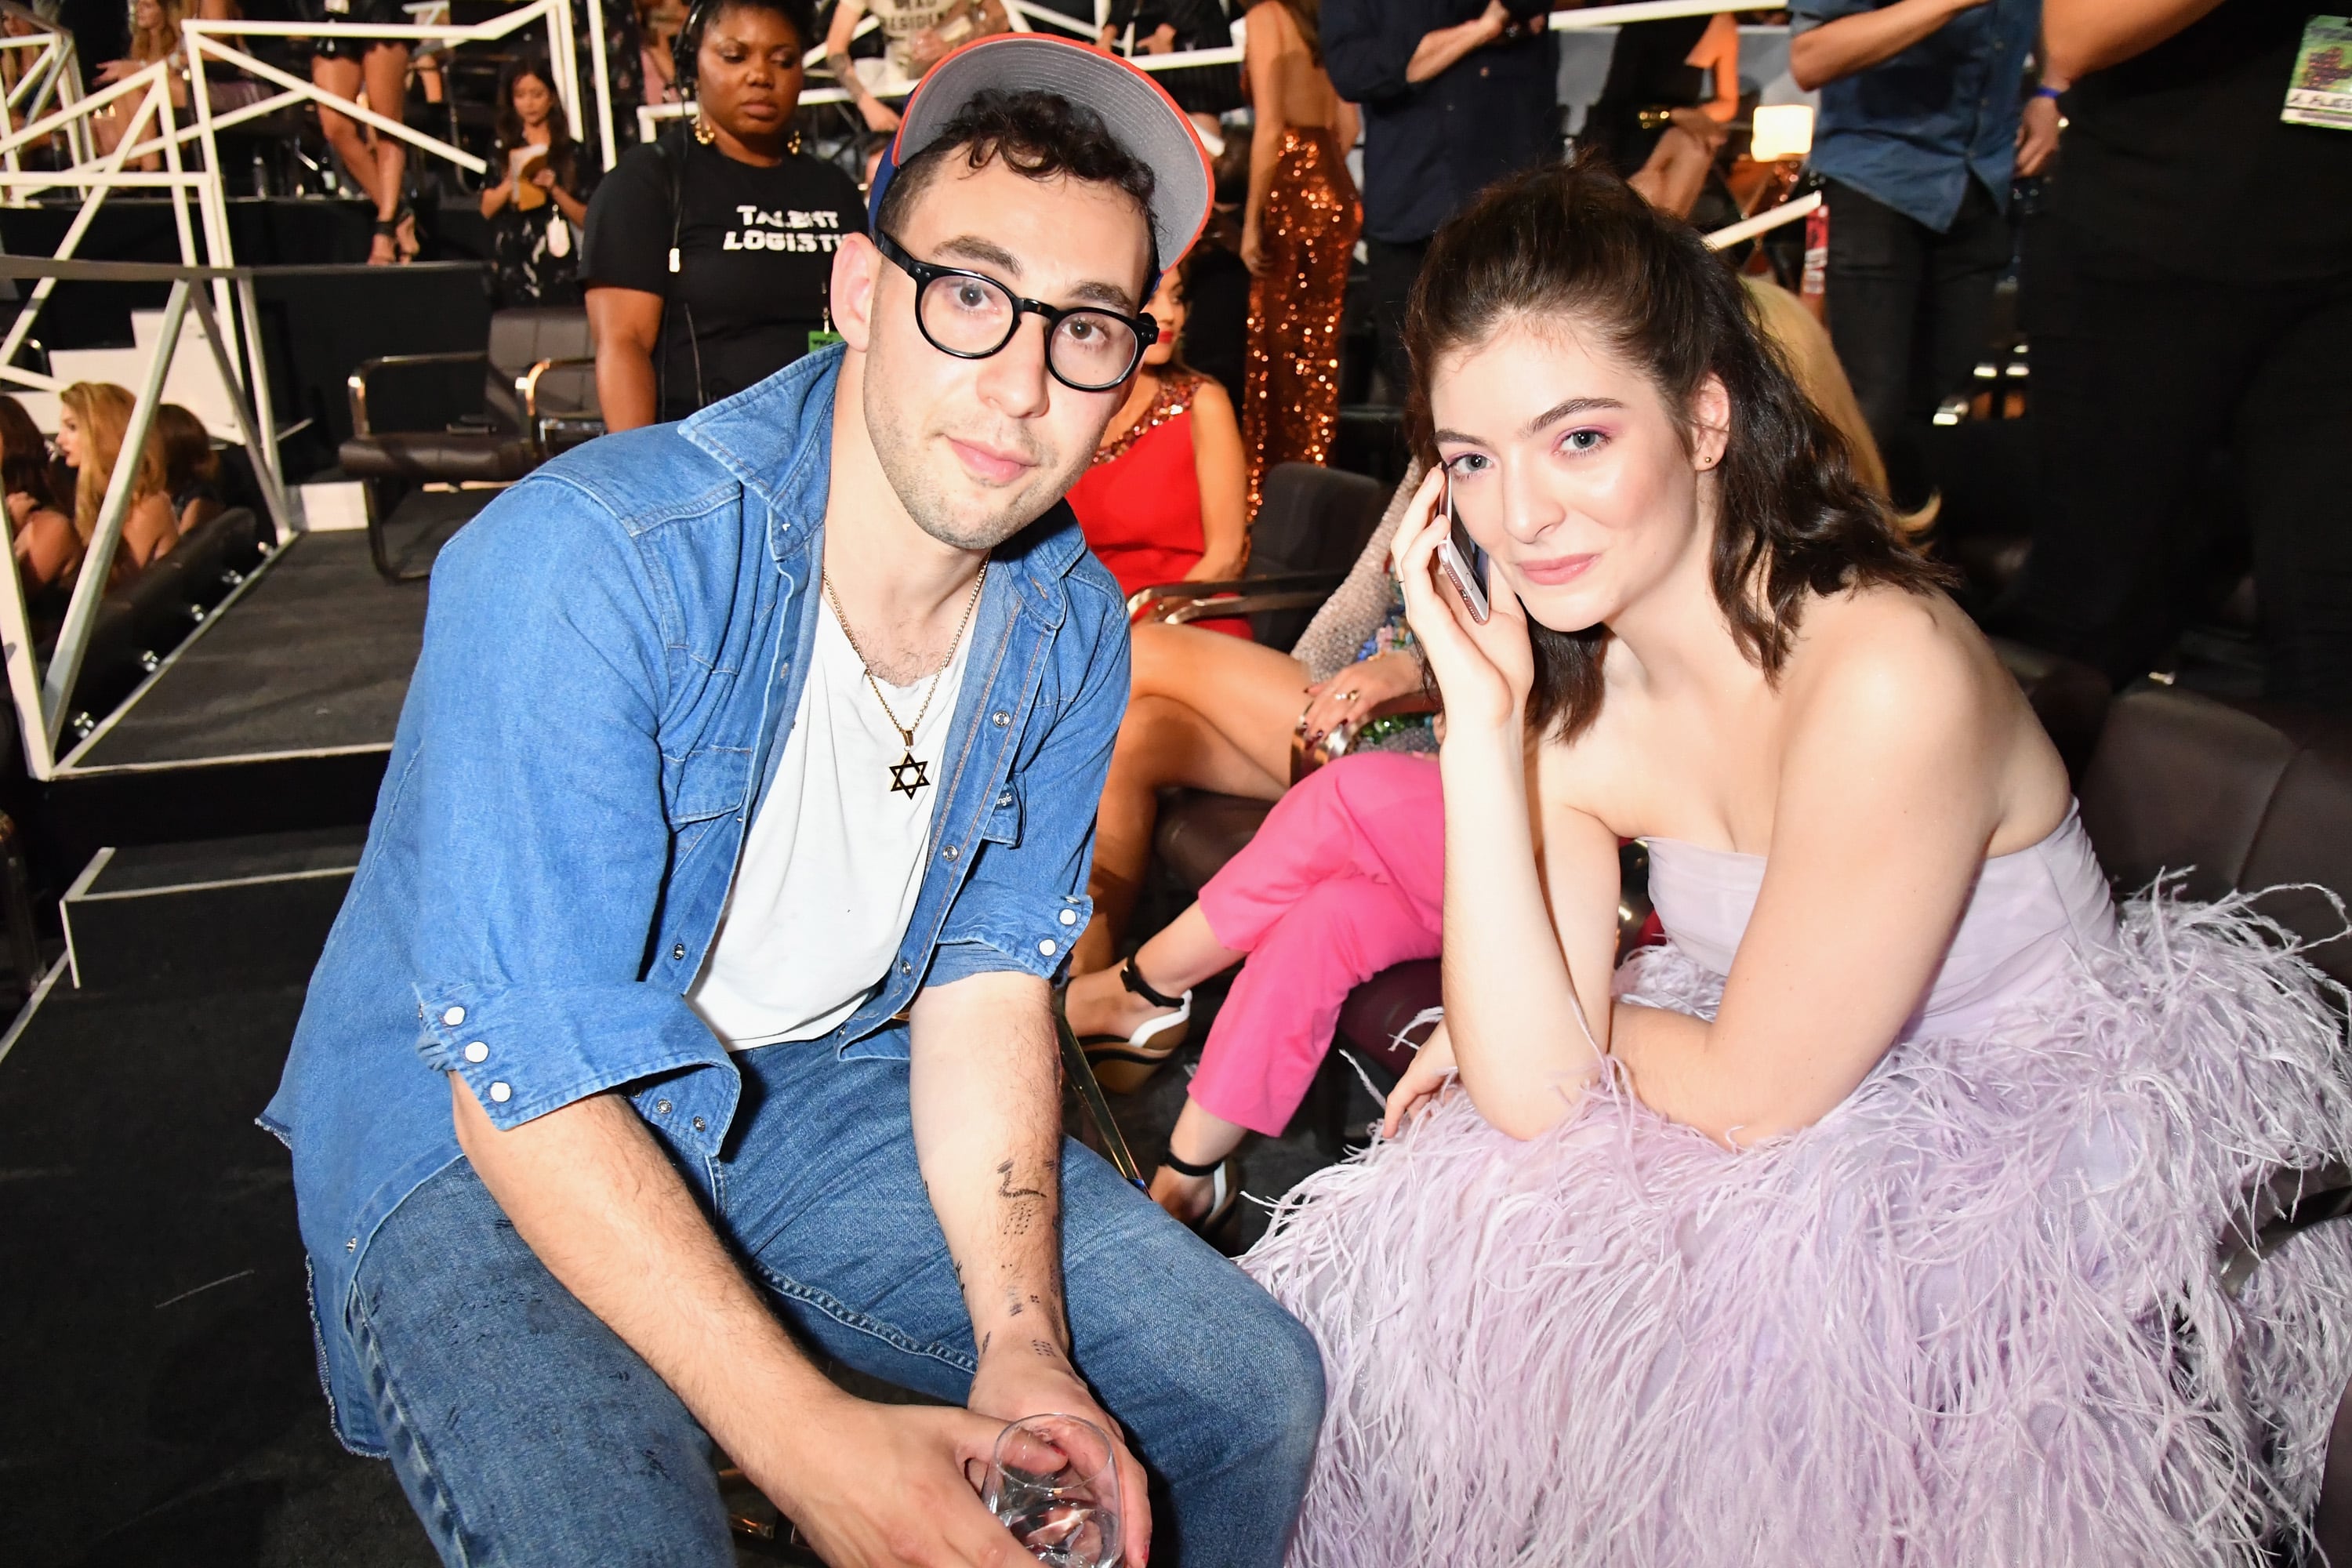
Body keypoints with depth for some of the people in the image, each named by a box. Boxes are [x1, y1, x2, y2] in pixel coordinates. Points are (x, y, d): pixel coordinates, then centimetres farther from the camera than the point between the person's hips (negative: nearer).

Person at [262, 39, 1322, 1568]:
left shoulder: (1070, 627, -8)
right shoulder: (586, 567, -28)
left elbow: (986, 981, -3)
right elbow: (526, 1086, -26)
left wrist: (1023, 1348, -15)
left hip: (815, 1093, 5)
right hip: (480, 1141, -4)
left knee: (1253, 1392, 0)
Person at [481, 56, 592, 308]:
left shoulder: (571, 151, 8)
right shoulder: (503, 148, 13)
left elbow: (585, 218, 4)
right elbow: (487, 209, 5)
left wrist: (554, 188, -10)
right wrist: (512, 181, -10)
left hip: (556, 260, -1)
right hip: (512, 257, 1)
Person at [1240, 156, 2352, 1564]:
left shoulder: (1889, 673, -29)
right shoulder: (1572, 696, -7)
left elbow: (1749, 1097, -20)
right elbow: (1532, 1091, -16)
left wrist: (1572, 1022, -4)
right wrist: (1480, 717, -20)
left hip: (2061, 1175, -5)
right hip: (1829, 1153, 6)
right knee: (1416, 1274, -8)